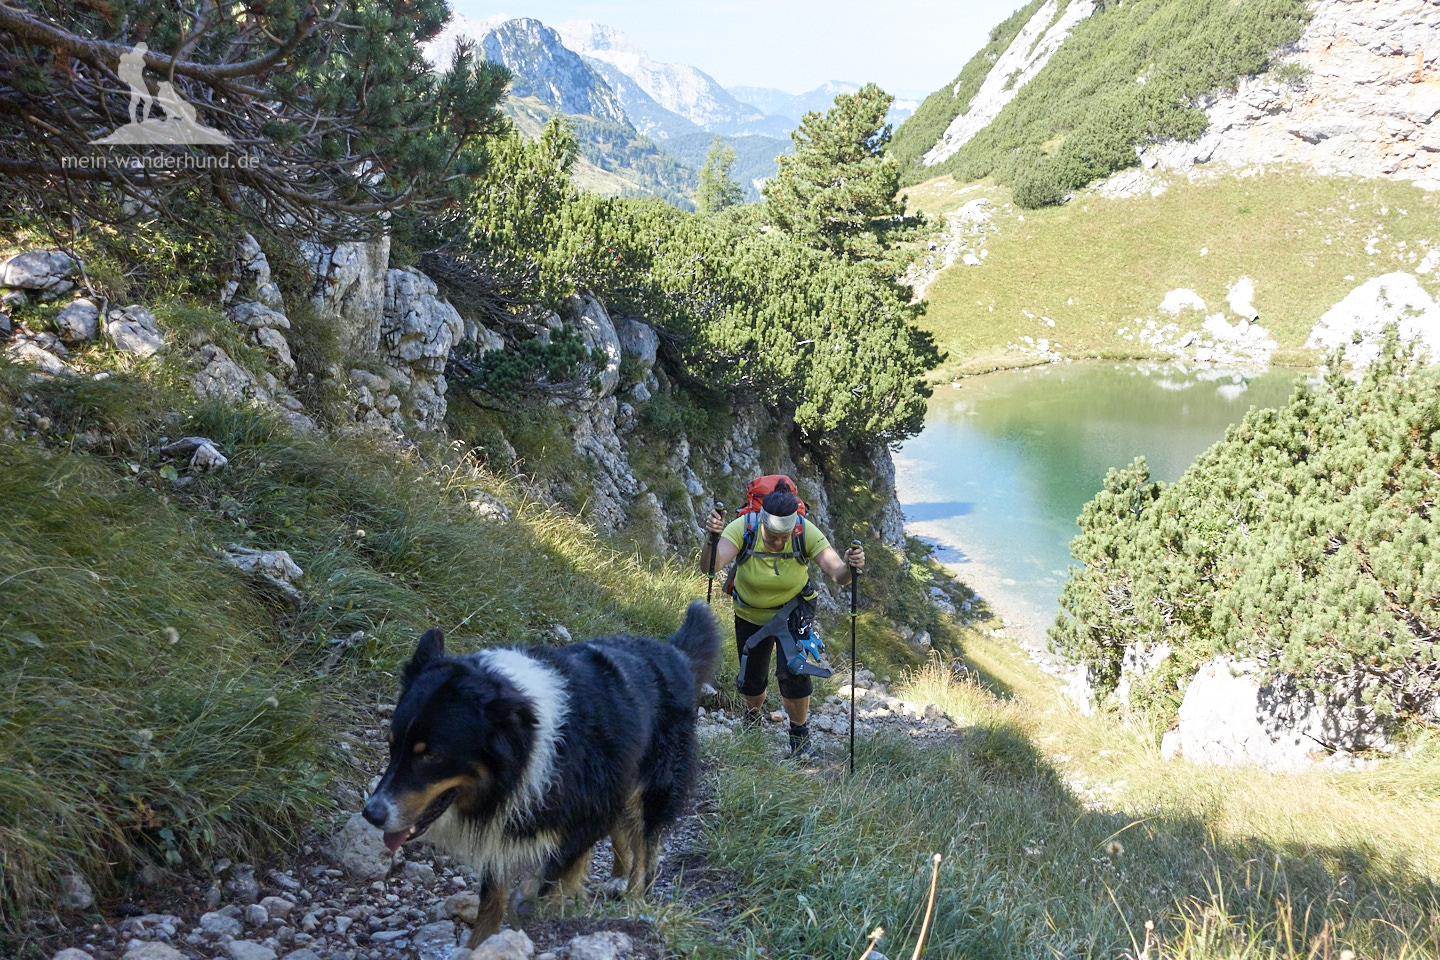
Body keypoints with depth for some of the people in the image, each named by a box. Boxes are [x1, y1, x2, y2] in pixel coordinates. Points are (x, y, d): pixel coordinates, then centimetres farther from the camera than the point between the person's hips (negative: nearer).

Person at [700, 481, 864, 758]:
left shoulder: (807, 533, -30)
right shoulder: (742, 528, -32)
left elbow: (838, 574, -36)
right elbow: (710, 566, -44)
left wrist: (849, 566, -59)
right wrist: (712, 538, -63)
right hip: (750, 615, 1)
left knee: (792, 673, -16)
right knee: (751, 682, 8)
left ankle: (800, 735, 11)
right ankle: (753, 715, 45)